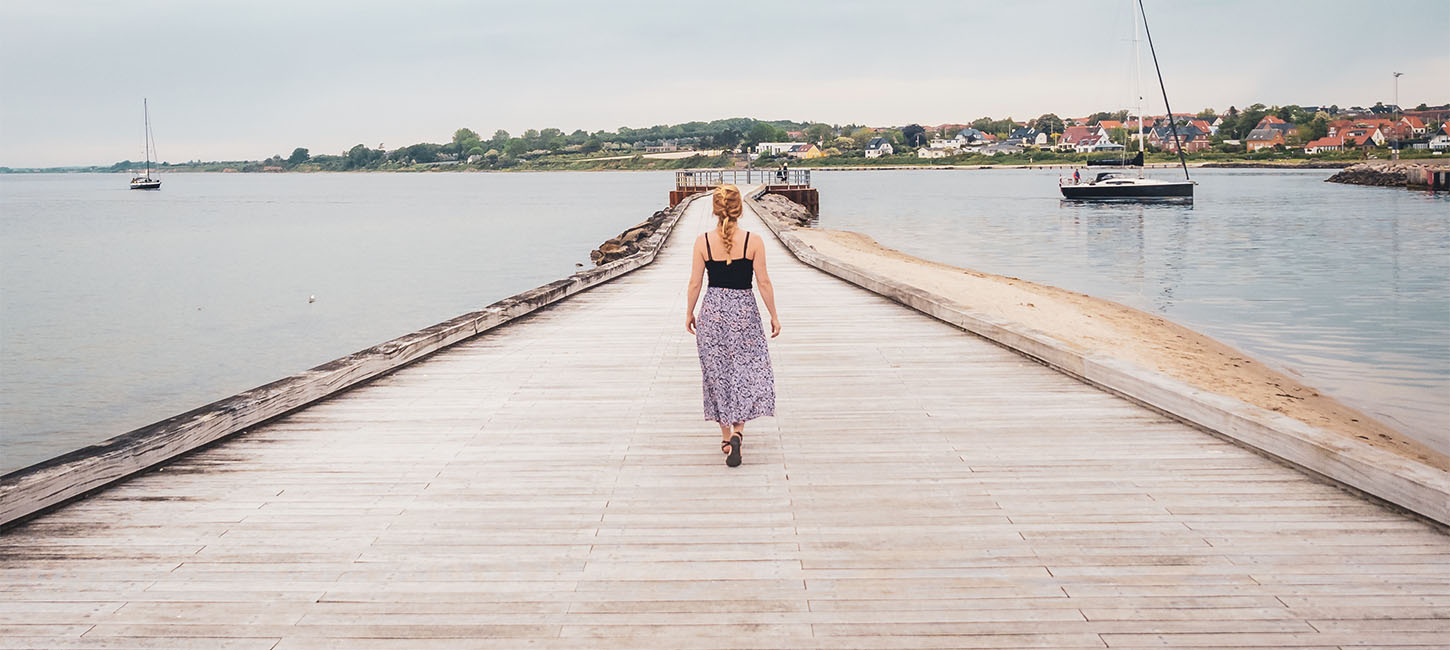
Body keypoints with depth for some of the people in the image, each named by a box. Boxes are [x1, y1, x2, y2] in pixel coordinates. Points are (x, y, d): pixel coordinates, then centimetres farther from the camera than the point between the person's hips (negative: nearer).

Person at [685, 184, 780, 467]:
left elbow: (695, 283, -1)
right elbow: (764, 282, -5)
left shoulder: (703, 242, -6)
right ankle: (738, 431, -8)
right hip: (744, 311, -1)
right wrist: (774, 316, 5)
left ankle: (726, 437, 20)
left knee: (717, 373, 12)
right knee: (749, 370, 10)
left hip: (712, 310, 1)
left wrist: (689, 313, 12)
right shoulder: (753, 241, -9)